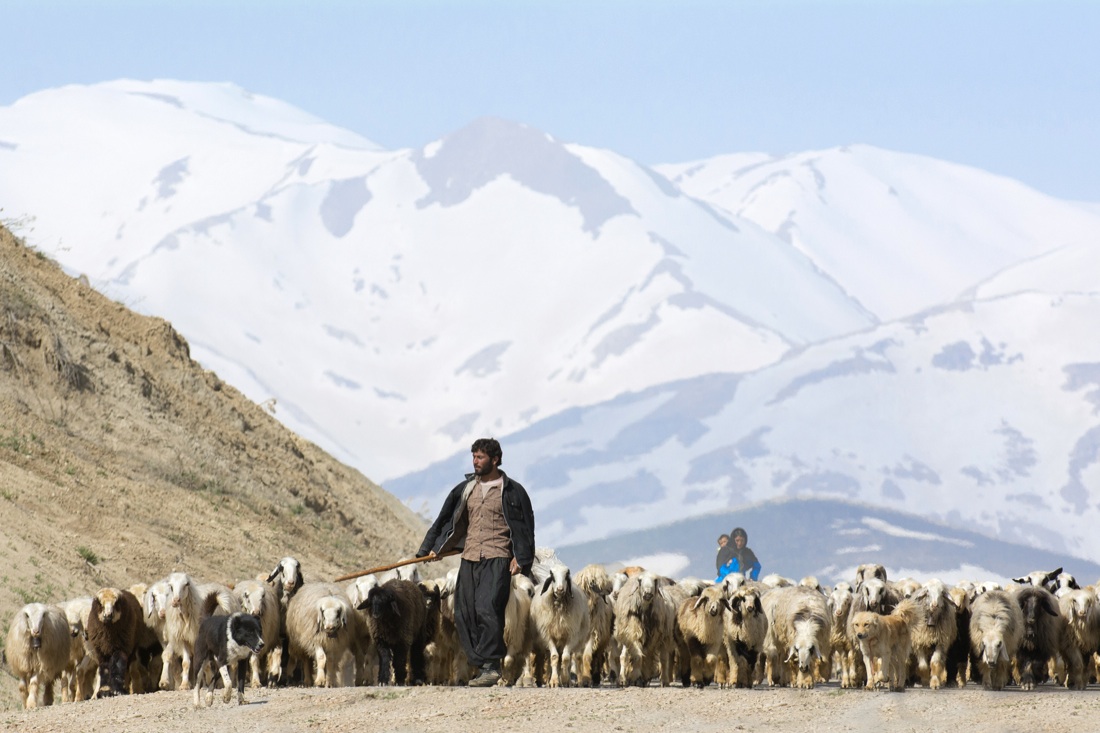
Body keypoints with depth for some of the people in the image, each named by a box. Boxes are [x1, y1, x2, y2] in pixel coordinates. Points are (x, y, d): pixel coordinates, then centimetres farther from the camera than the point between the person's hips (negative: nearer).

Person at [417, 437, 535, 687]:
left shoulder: (512, 491, 0)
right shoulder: (465, 489, 14)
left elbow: (525, 527, 2)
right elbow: (445, 519, 22)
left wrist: (521, 558, -6)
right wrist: (432, 547, 19)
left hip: (497, 559, -6)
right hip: (469, 558, 6)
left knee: (487, 608, -21)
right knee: (464, 614, -1)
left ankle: (491, 665, -19)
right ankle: (483, 666, 4)